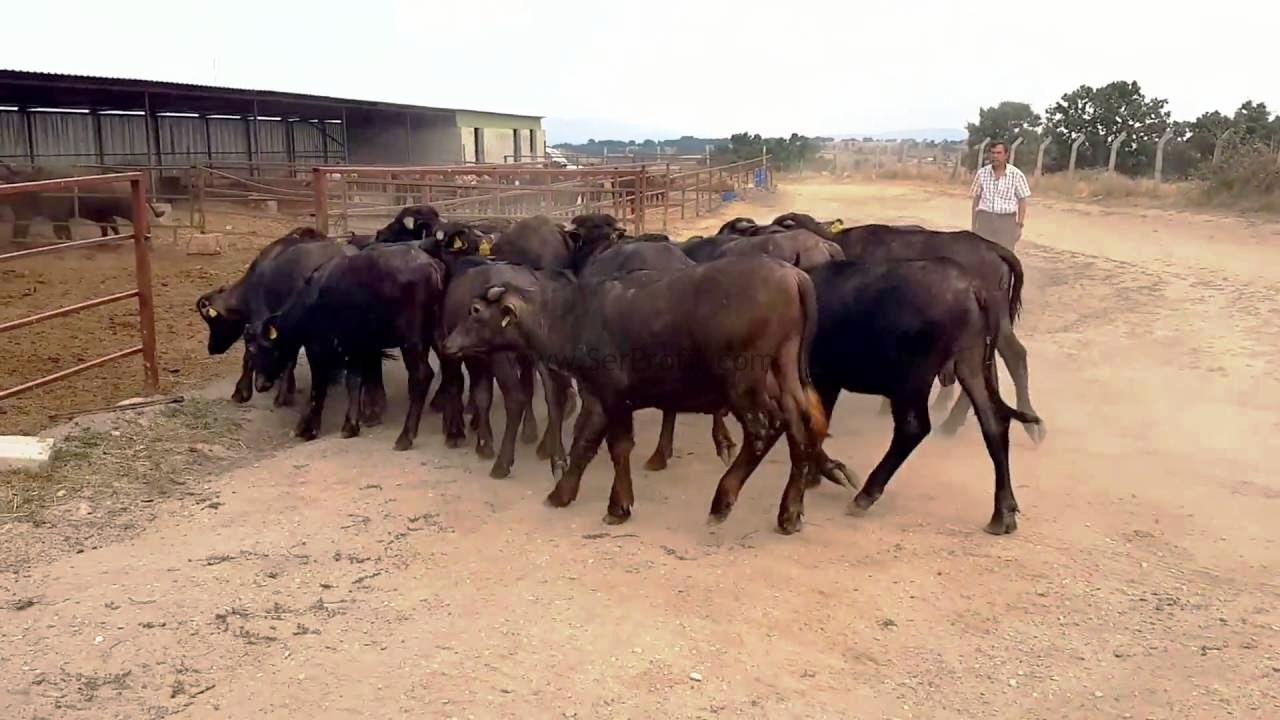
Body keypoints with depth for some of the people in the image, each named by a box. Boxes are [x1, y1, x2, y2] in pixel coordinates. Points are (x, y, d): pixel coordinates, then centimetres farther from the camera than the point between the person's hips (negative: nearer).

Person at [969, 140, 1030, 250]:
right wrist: (974, 224, 9)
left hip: (1006, 221, -2)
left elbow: (1022, 201, 1)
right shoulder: (982, 173, 4)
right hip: (985, 219, 2)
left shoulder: (1016, 175, -3)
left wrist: (1019, 225, -3)